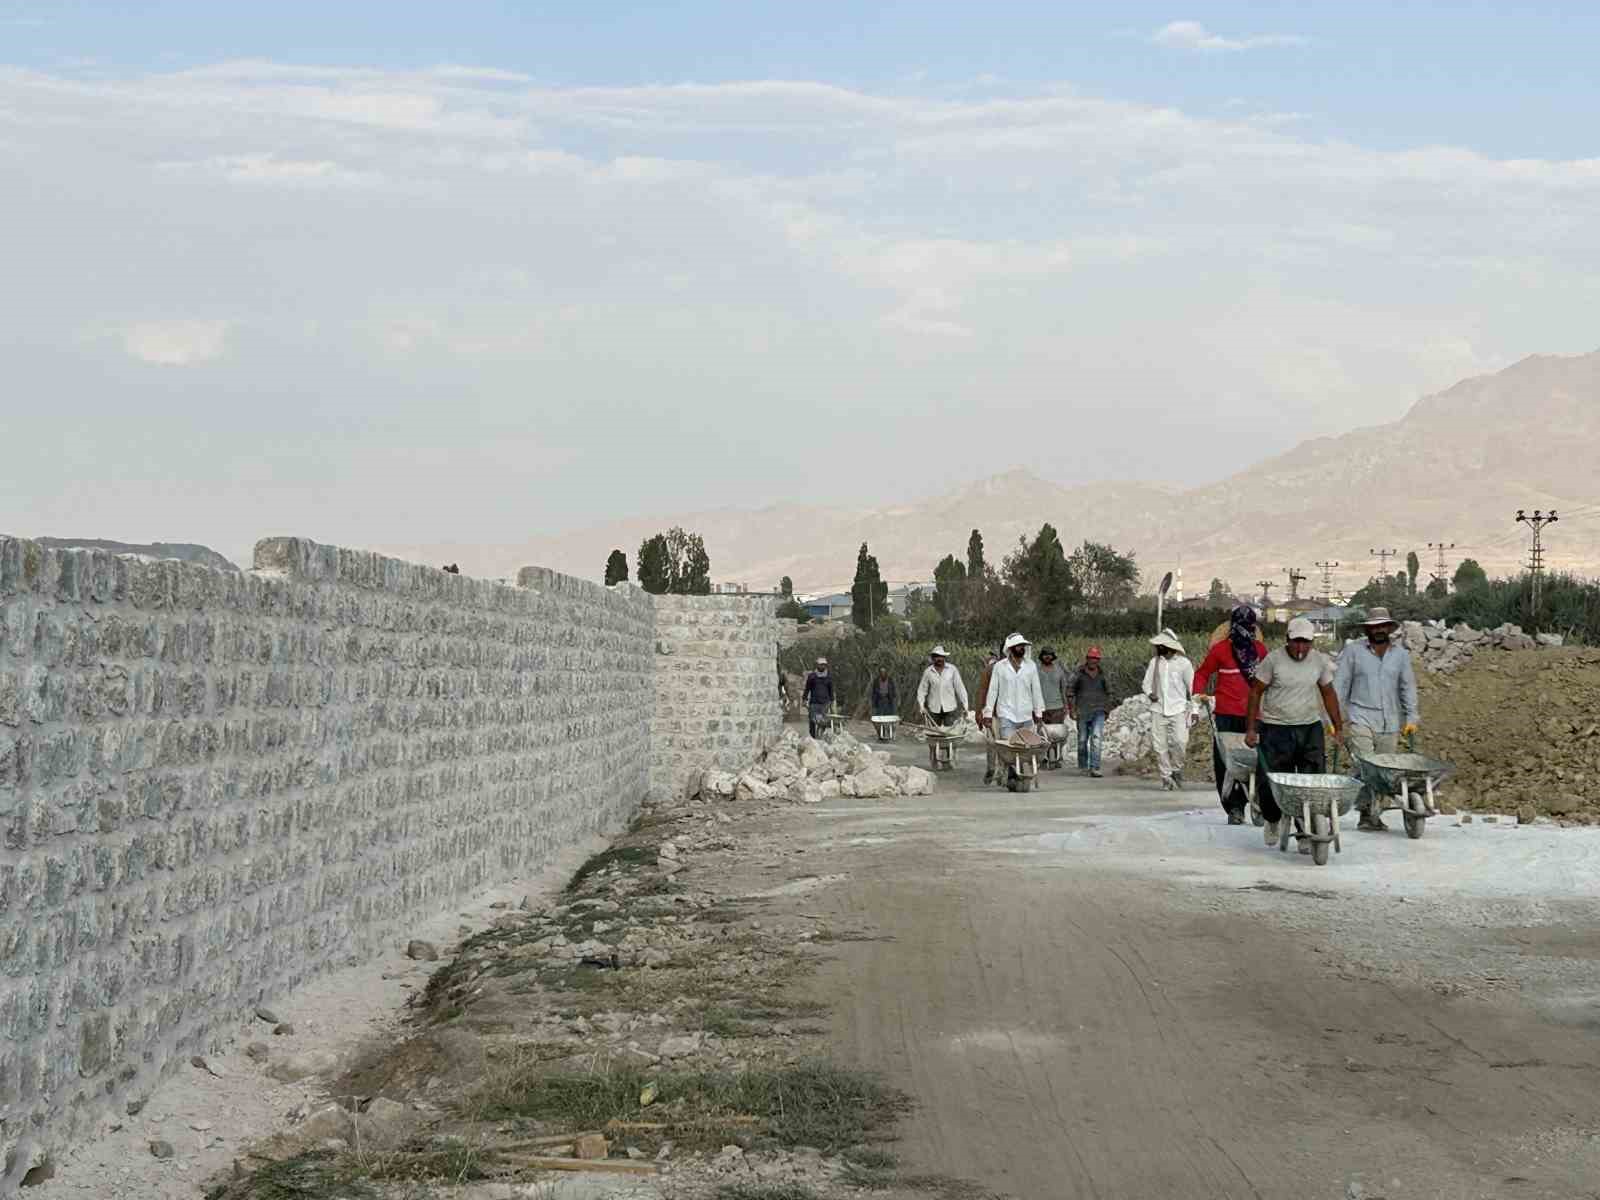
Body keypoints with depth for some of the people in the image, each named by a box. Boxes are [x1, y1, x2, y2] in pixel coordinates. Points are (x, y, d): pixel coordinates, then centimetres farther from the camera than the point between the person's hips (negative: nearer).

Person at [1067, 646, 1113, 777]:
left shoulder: (1102, 673, 3)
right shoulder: (1079, 673, -4)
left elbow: (1108, 692, 15)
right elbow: (1070, 691, 0)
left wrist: (1107, 710, 16)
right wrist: (1071, 710, -5)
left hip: (1098, 712, 0)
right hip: (1082, 711, 0)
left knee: (1096, 738, -14)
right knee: (1082, 740, 9)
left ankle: (1094, 768, -18)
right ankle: (1082, 766, 25)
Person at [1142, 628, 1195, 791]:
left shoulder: (1183, 662, 0)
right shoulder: (1154, 662, 8)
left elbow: (1192, 686, 3)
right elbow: (1147, 682, 15)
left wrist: (1193, 709, -1)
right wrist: (1150, 693, -7)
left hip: (1178, 709, -3)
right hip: (1158, 709, 3)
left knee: (1180, 742, -15)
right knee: (1160, 745, -2)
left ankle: (1176, 770, 10)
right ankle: (1166, 778, 7)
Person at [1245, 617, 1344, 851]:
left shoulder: (1319, 661, 3)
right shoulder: (1273, 660, -8)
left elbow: (1328, 694, 14)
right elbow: (1256, 692, -3)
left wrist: (1338, 727, 12)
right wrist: (1251, 728, -7)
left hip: (1310, 729, 3)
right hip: (1276, 729, -2)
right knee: (1270, 782, 1)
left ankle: (1306, 833, 1)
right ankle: (1272, 821, 30)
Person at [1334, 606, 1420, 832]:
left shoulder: (1401, 654, 12)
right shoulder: (1353, 651, 3)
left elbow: (1408, 687, 13)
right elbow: (1339, 686, 3)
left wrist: (1411, 718, 3)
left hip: (1390, 723, 3)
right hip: (1360, 719, -3)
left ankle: (1371, 814, 9)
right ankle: (1368, 813, -15)